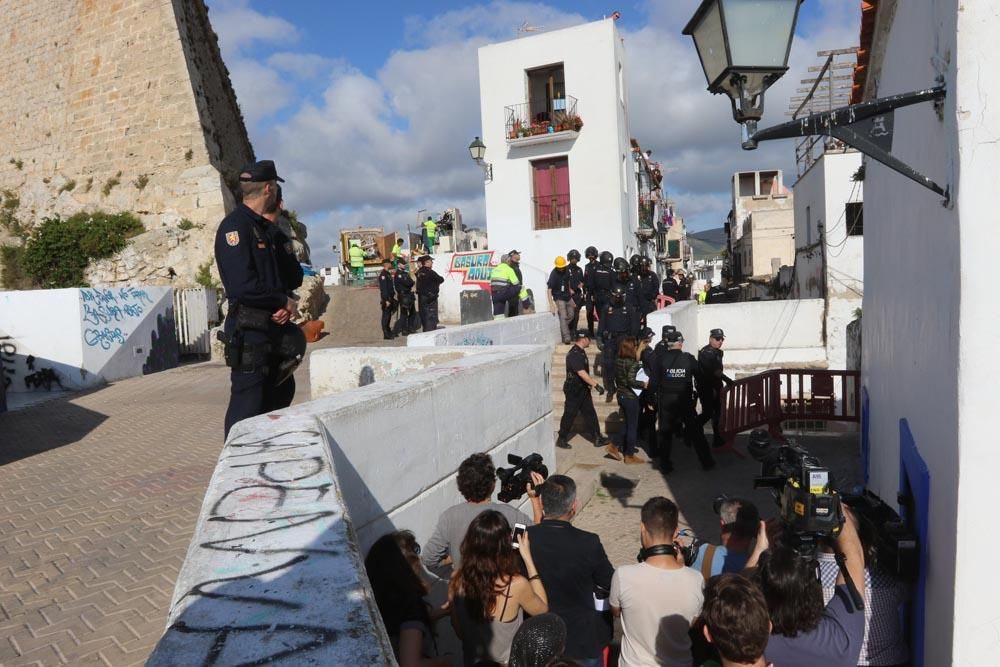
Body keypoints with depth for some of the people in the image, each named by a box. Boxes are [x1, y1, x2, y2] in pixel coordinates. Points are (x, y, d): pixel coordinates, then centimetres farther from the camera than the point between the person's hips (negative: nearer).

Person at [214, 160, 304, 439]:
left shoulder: (270, 229, 15)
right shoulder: (235, 226, -12)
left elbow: (294, 275, 13)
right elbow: (243, 286, -23)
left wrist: (290, 301, -7)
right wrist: (284, 301, -11)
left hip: (276, 327, 9)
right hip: (249, 331, -9)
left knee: (281, 395, 19)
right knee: (247, 409, -4)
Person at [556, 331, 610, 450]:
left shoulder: (580, 351, 8)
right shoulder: (574, 354, -24)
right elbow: (582, 373, -31)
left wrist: (593, 383, 23)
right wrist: (596, 385, -31)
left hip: (583, 389, 10)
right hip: (574, 390, -10)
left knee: (590, 413, 11)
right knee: (570, 415, 2)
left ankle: (598, 438, 17)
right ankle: (561, 440, 14)